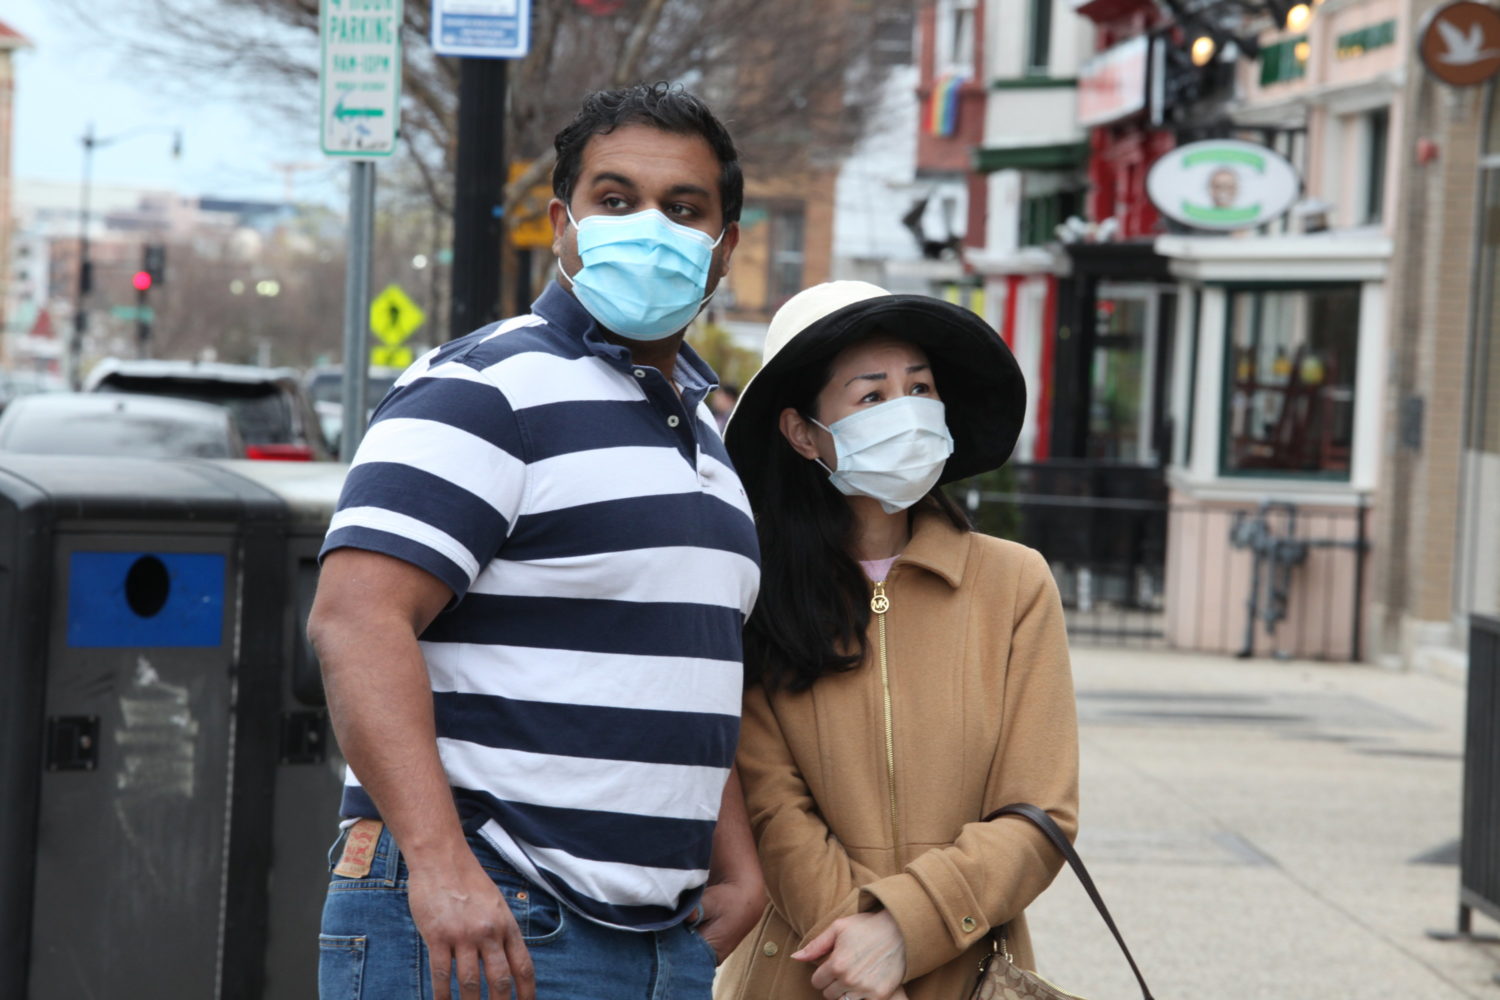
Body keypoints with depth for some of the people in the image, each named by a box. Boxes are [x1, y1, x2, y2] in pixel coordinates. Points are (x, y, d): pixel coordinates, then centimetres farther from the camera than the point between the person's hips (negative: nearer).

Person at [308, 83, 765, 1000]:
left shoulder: (702, 428, 20)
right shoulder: (487, 391, -8)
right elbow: (357, 620, -20)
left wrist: (736, 867, 15)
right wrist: (439, 861, -29)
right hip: (477, 924, -8)